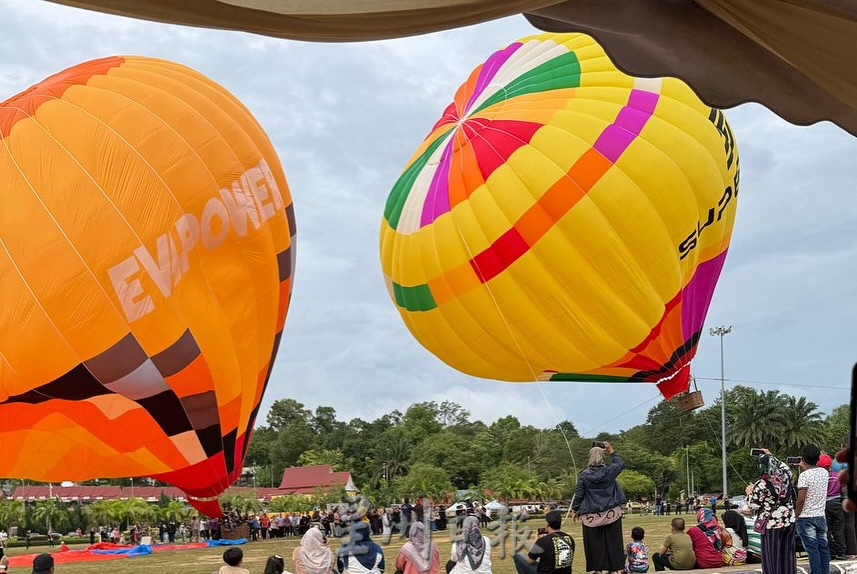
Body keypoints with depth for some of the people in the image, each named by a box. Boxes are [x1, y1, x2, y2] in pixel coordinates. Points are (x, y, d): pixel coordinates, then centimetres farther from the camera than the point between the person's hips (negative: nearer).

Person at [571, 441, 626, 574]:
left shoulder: (584, 475, -10)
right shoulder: (610, 470, -6)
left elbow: (578, 495, -5)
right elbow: (620, 463, 17)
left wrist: (576, 510, 8)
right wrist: (611, 451, 23)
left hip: (592, 516, -1)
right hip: (611, 513, 2)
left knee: (595, 543, 6)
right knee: (613, 541, 9)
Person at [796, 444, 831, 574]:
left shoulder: (804, 475, -17)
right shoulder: (824, 472, 2)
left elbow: (801, 500, -19)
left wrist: (795, 516, -8)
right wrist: (805, 469, 23)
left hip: (806, 517, -6)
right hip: (821, 516, 6)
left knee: (812, 549, -2)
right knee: (823, 547, 11)